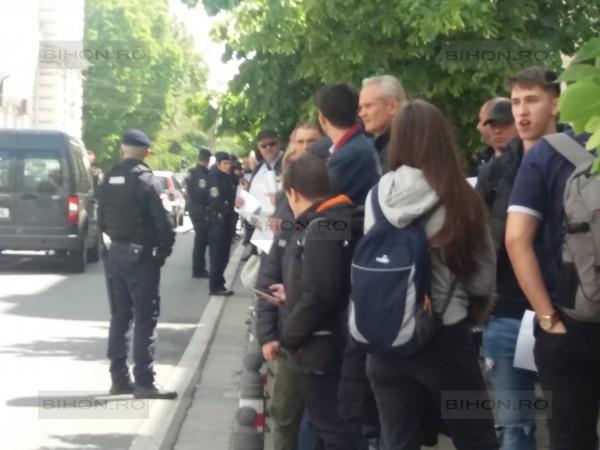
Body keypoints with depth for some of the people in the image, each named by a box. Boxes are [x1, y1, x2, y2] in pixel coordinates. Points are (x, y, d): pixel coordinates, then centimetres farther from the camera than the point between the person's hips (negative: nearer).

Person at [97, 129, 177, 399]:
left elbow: (102, 219, 11)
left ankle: (119, 379, 16)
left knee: (120, 317, 13)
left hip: (115, 253, 7)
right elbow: (163, 222, -16)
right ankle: (144, 382, -6)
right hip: (141, 255, -7)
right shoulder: (147, 181, -14)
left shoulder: (108, 180, 7)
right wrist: (164, 250, -1)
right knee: (146, 319, -3)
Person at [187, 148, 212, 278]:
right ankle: (198, 270, 2)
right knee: (201, 240, -2)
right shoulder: (203, 174, -20)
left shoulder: (192, 172, 10)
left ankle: (198, 268, 24)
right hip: (201, 210, -10)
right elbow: (204, 193, -24)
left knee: (200, 239, 17)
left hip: (194, 208, 10)